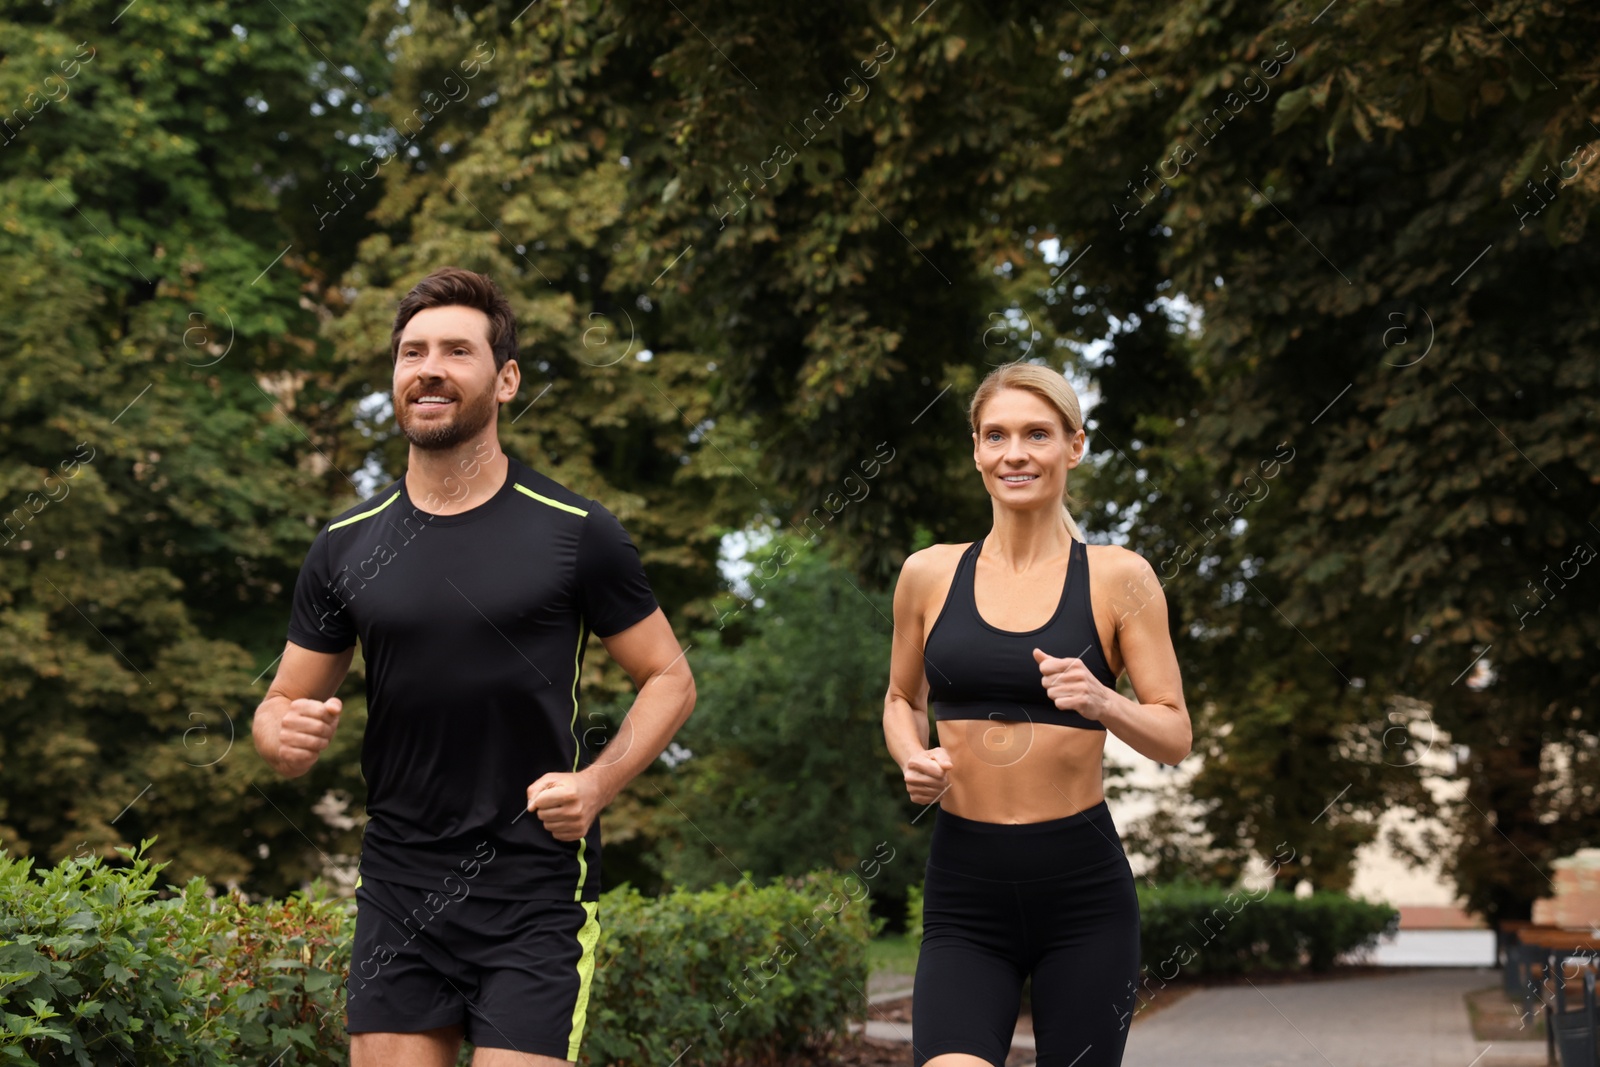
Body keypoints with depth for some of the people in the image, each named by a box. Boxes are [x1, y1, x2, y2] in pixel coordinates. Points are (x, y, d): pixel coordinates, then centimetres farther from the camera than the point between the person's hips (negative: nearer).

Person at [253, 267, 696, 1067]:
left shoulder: (575, 533, -3)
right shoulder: (348, 547, 6)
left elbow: (669, 678, 4)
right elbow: (283, 706, 12)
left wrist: (600, 782, -12)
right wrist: (286, 736, -12)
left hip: (536, 899, -3)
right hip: (397, 894, 3)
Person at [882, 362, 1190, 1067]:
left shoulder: (1118, 577, 0)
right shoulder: (929, 574, 5)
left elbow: (1175, 737, 1)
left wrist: (1103, 702, -18)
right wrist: (913, 759, -1)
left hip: (1083, 884, 0)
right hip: (965, 887, 0)